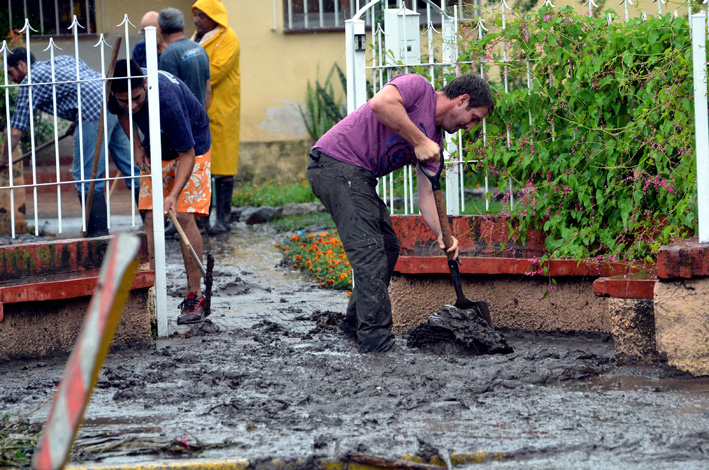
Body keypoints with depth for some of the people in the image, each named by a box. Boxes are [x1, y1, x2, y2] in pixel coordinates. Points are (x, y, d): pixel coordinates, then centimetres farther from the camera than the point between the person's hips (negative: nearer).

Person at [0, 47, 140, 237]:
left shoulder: (30, 82, 7)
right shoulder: (62, 59, 28)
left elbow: (16, 131, 9)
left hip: (96, 111, -8)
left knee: (86, 177, 0)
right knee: (132, 169, 10)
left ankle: (98, 231, -3)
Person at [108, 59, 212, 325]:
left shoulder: (167, 99, -40)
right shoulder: (115, 93, -22)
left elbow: (187, 153, -34)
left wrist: (174, 195, -42)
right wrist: (136, 146, -4)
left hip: (192, 147, -6)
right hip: (156, 150, 6)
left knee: (184, 215, -17)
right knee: (151, 216, -7)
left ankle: (194, 296, -13)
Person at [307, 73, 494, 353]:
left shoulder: (435, 143, 14)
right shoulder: (418, 88, -8)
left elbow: (426, 194, 8)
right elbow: (380, 104, -28)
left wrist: (442, 234, -9)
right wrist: (419, 141, -22)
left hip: (359, 177, 10)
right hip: (335, 163, -10)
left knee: (388, 248, 17)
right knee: (369, 250, -16)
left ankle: (355, 321, 31)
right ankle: (376, 339, -18)